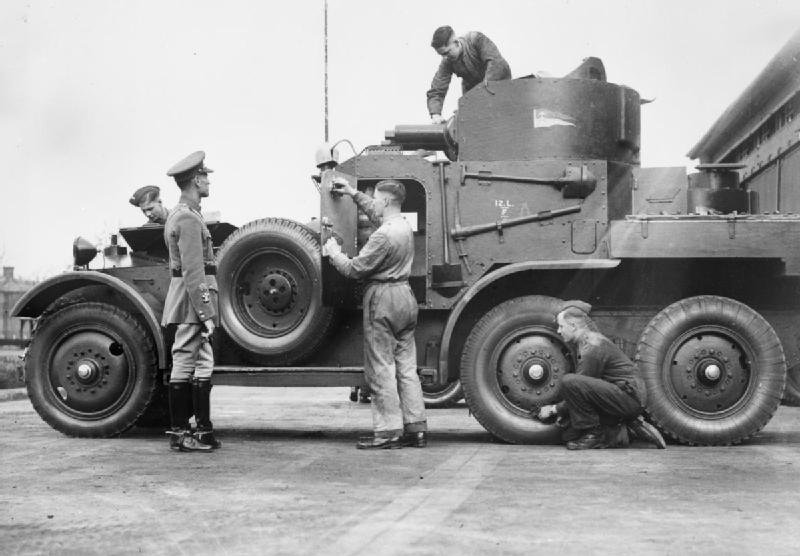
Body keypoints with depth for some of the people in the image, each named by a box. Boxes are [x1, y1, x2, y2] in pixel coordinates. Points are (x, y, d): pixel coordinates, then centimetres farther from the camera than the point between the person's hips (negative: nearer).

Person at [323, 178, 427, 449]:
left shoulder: (383, 236, -19)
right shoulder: (404, 225, 10)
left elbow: (355, 269, -15)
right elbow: (374, 212, 32)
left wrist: (333, 253, 2)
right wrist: (354, 193, 35)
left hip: (383, 299, -9)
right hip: (405, 297, 9)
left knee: (381, 368, -3)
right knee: (406, 367, 10)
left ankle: (388, 432, -1)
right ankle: (416, 428, 12)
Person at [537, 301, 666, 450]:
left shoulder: (593, 348, -17)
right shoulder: (587, 343, 15)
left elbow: (581, 388, -15)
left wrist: (555, 409, -4)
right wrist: (563, 410, 13)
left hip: (629, 397, -10)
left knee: (569, 382, -26)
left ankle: (592, 434, -16)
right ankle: (623, 432, 9)